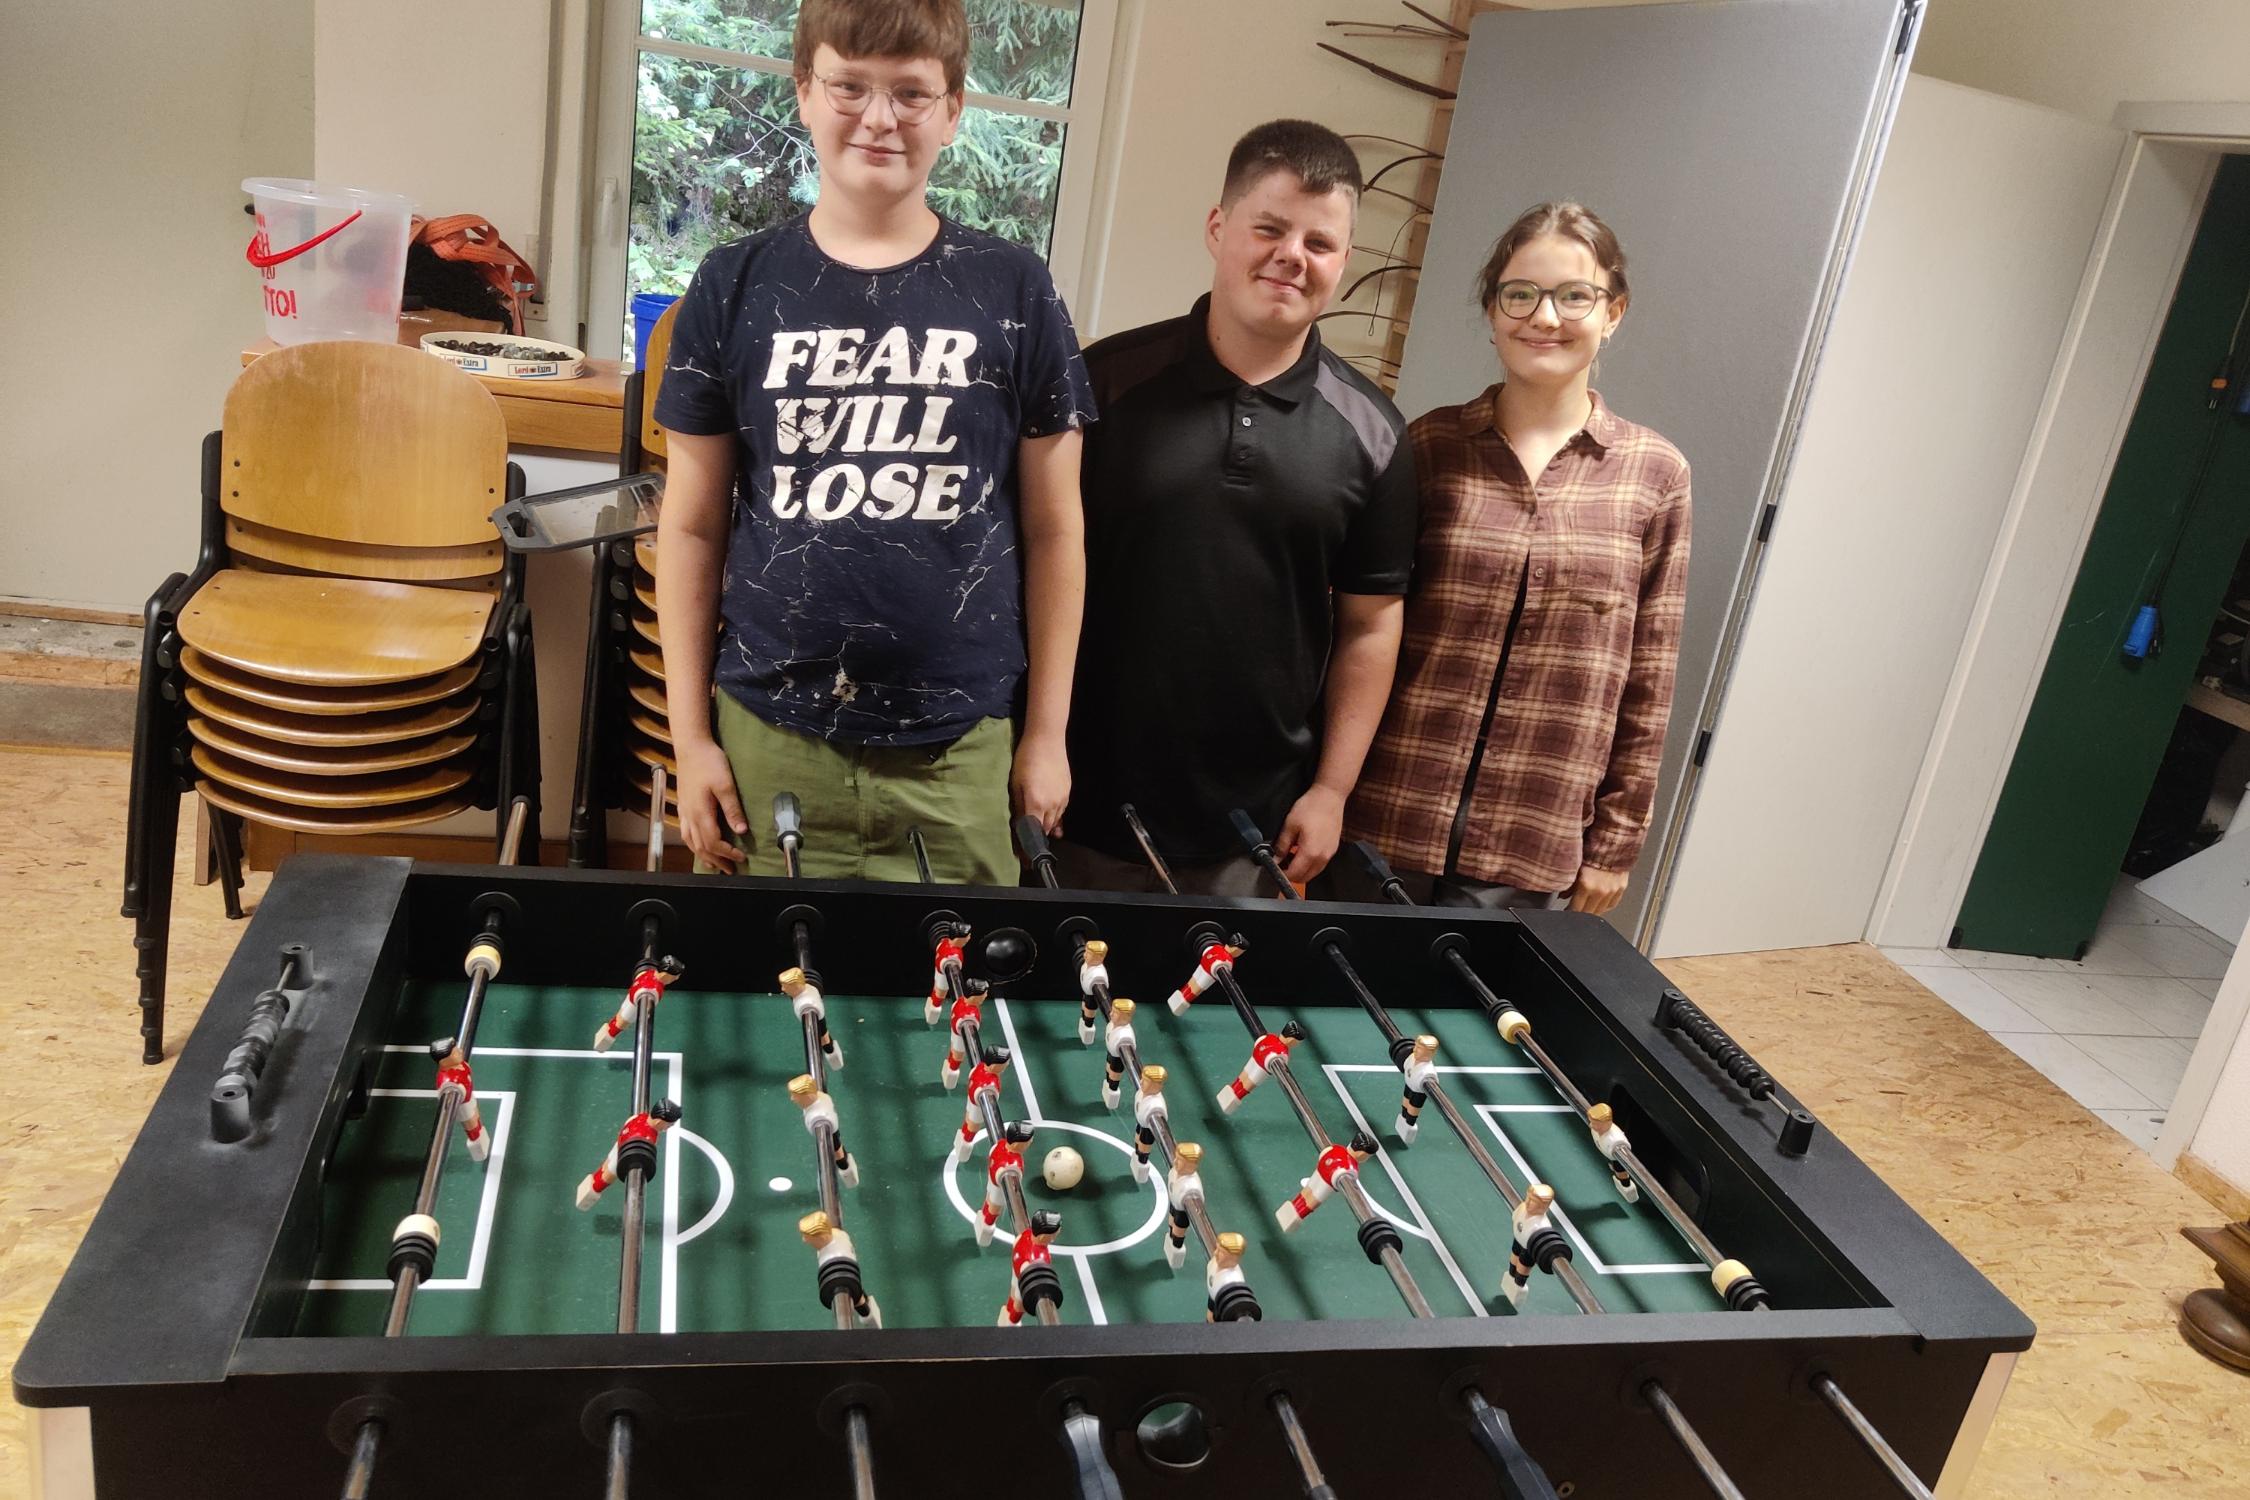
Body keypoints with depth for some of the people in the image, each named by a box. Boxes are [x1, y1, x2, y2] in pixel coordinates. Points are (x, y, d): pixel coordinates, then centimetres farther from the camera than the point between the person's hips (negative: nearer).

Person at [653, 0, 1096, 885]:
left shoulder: (1013, 293, 0)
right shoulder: (736, 287, 1)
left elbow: (1052, 529, 3)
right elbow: (693, 527, 5)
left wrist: (1046, 729, 2)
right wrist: (690, 734, 2)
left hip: (960, 745, 0)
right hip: (772, 733, 1)